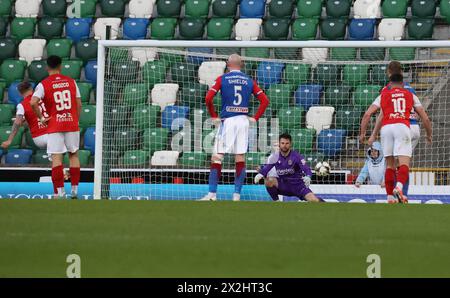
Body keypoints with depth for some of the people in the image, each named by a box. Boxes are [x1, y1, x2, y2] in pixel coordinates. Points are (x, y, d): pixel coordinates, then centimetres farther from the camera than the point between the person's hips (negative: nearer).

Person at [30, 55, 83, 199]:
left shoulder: (43, 84, -4)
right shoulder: (71, 82, 5)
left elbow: (33, 102, -18)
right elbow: (79, 104, 5)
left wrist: (41, 118, -6)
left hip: (54, 125, -2)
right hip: (72, 123, 2)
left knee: (56, 158, -4)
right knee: (73, 155, 14)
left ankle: (60, 192, -11)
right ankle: (75, 190, 14)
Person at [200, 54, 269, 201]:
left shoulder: (222, 79, 1)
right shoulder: (249, 81, 9)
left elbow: (208, 98, -9)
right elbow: (264, 100, 4)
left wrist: (214, 116, 2)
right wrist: (255, 118, 7)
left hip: (227, 121, -3)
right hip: (243, 120, 3)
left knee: (217, 157, 0)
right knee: (240, 159, 6)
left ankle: (212, 194, -7)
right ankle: (237, 195, 3)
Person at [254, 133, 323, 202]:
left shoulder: (296, 156, -13)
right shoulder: (275, 156, -5)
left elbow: (307, 169, -20)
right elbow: (266, 168, -5)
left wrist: (307, 177, -43)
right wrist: (260, 175, -28)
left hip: (297, 185, -2)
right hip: (283, 186, 2)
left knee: (314, 200, -21)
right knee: (268, 180, -25)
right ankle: (276, 201, -4)